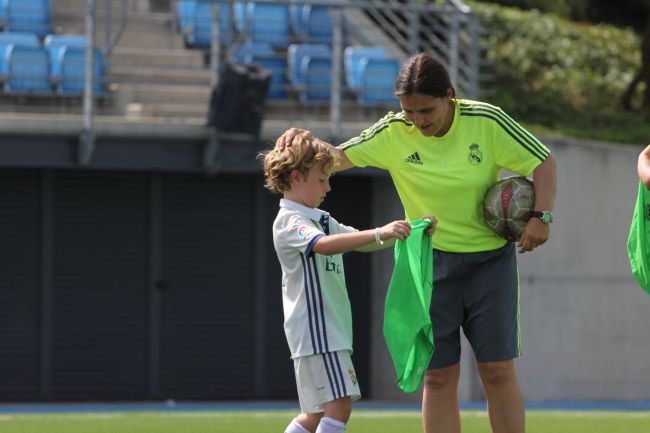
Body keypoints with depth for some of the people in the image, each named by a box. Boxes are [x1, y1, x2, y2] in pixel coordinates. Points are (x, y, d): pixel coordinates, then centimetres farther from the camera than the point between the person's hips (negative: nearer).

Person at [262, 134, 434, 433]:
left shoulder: (321, 220, 21)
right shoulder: (289, 222, -12)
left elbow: (363, 243, 22)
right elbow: (323, 245, -31)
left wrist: (407, 232, 5)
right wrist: (379, 233, -40)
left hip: (331, 329, 10)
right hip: (314, 329, -10)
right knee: (339, 405, -17)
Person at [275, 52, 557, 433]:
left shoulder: (486, 122, -13)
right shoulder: (393, 133, -9)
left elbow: (544, 161, -4)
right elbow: (336, 158, -8)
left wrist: (542, 216, -15)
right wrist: (305, 143, -28)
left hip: (491, 259, -1)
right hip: (432, 262, 1)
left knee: (498, 371, -4)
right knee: (438, 376, 1)